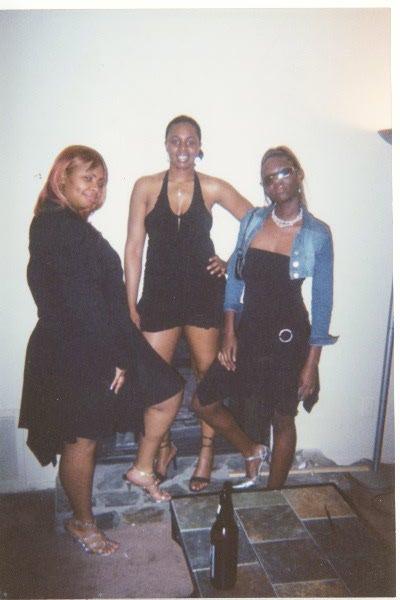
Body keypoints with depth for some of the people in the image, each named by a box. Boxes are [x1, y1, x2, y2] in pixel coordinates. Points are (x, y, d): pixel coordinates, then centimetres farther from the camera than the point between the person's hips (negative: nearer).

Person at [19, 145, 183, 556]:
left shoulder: (72, 225, 14)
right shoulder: (57, 226, -18)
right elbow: (80, 301, -23)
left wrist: (118, 351, 11)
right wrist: (113, 357, -18)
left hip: (96, 345, 10)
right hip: (75, 353, -10)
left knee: (168, 391, 12)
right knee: (82, 441, 7)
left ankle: (142, 468, 28)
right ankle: (82, 522, 30)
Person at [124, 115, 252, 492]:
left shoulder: (213, 188, -1)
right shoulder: (146, 187, 0)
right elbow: (134, 248, -1)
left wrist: (232, 261, -2)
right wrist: (131, 305, -3)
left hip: (204, 292, 0)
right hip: (160, 294, 1)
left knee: (208, 374, 10)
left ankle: (207, 451, 32)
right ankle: (164, 447, 30)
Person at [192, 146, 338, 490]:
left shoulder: (317, 235, -9)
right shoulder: (252, 221, 1)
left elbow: (322, 301, -6)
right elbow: (235, 278, 5)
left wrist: (312, 362, -7)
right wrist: (229, 333, -1)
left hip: (288, 337, -3)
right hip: (248, 331, 4)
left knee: (282, 419, 12)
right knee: (204, 402, 4)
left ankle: (273, 496, 37)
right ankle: (253, 452, 30)